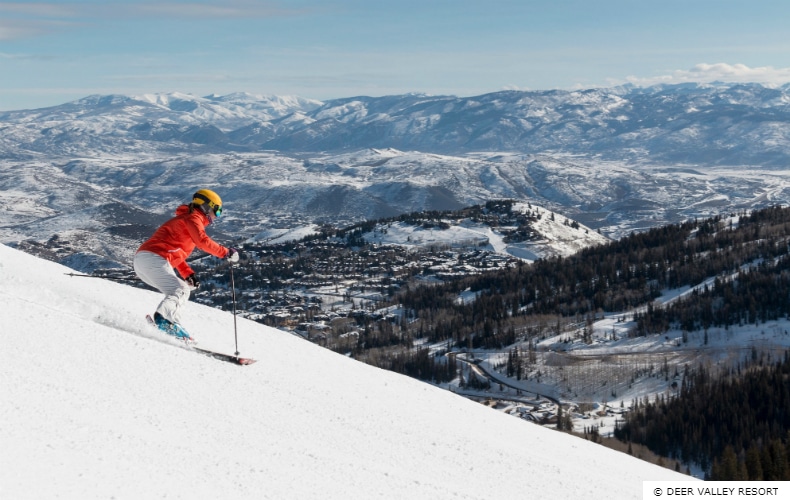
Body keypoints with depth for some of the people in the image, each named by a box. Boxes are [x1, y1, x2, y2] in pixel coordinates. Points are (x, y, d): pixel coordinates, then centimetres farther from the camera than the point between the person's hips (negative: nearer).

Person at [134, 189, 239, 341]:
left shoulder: (184, 219, 30)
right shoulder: (193, 218, 1)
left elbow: (175, 250, 29)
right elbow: (202, 241, -18)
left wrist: (188, 274, 17)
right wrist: (225, 252, -8)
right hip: (154, 259, -10)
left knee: (183, 288, 16)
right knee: (180, 291, -15)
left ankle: (172, 323, 3)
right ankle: (163, 318, -36)